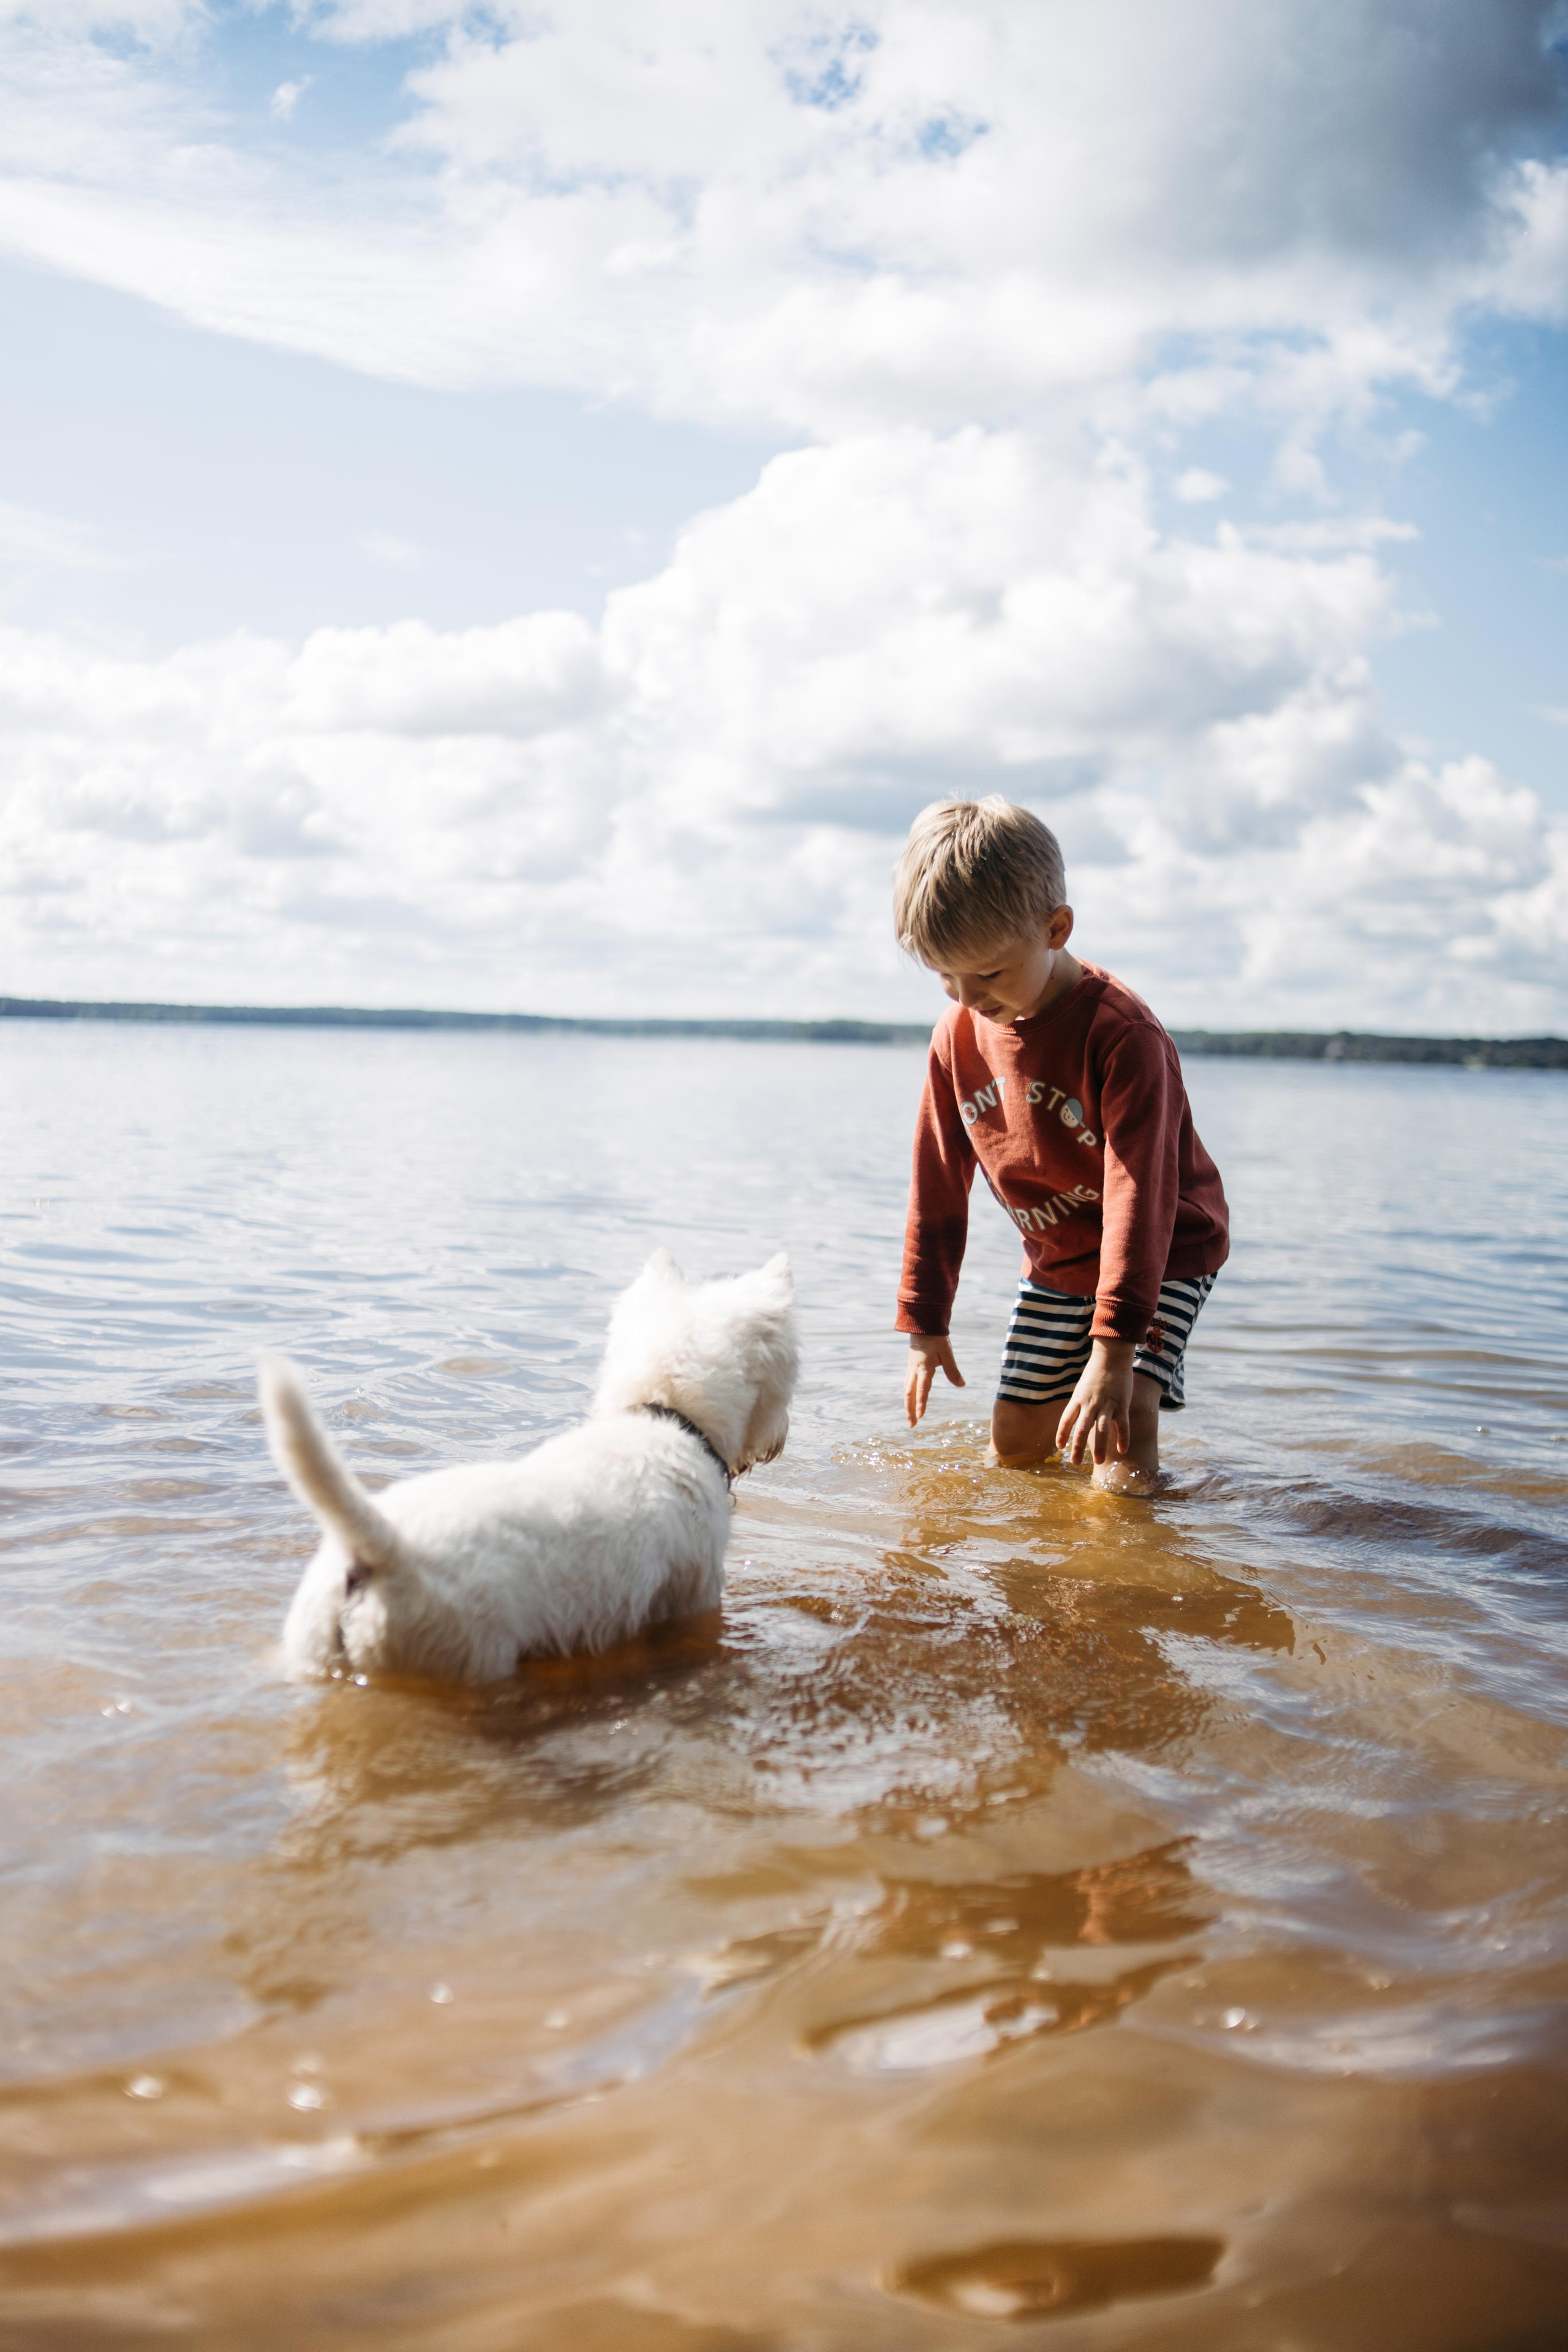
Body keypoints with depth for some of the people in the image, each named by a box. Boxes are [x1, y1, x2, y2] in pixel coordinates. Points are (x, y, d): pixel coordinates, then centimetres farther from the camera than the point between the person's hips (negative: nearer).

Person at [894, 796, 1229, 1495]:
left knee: (1119, 1429, -22)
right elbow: (938, 1183, 2)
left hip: (1165, 1252, -6)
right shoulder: (959, 1037, -8)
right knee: (1014, 1443, 6)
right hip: (1055, 1263, 6)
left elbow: (1138, 1192, -33)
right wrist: (925, 1321, 5)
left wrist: (1113, 1347, -38)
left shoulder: (1122, 1035, -28)